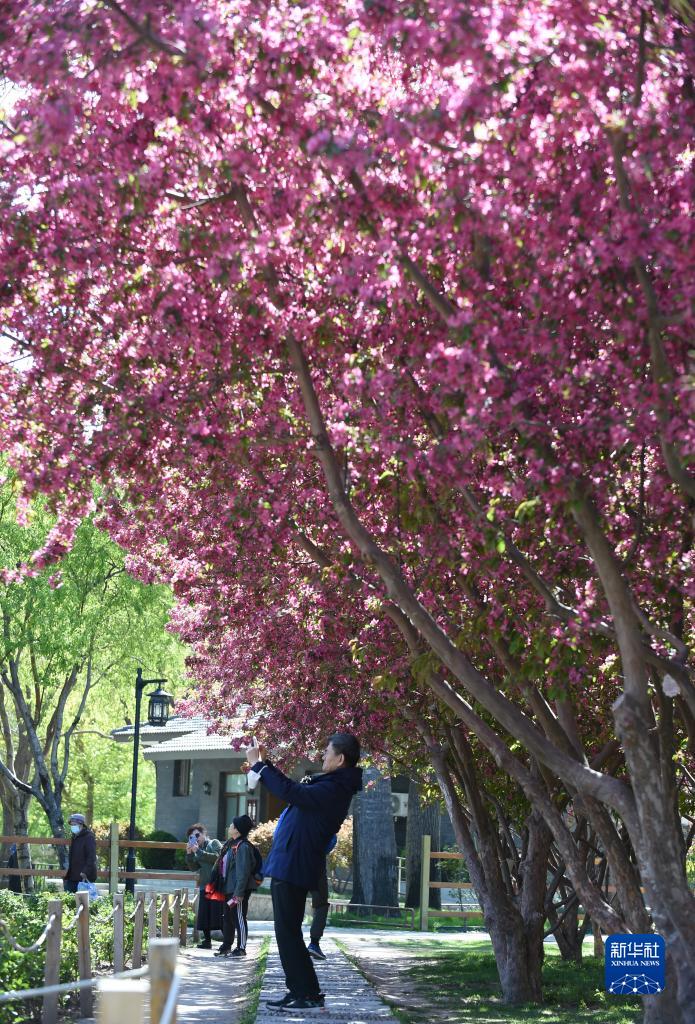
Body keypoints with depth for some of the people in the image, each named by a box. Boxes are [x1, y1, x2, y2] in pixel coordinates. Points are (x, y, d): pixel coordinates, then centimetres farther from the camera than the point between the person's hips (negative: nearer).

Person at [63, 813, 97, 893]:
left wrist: (85, 872, -25)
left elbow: (91, 858, -17)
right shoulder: (74, 837, 18)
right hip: (72, 878, 9)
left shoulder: (89, 837, -9)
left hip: (84, 878, -9)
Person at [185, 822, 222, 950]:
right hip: (204, 886, 6)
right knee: (204, 915, 4)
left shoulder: (214, 843, 1)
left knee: (219, 914, -9)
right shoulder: (197, 849, 17)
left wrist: (198, 852, -16)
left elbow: (217, 857, -16)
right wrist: (189, 854, -4)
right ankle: (207, 940, 12)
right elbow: (194, 867, 9)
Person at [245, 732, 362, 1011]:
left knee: (288, 934, -6)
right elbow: (294, 790, 26)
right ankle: (298, 991, 19)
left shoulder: (333, 790, -19)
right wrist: (264, 765, 20)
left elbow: (290, 791, -27)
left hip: (292, 869, -11)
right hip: (288, 866, 11)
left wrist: (259, 765, -16)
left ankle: (308, 995, -3)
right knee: (288, 933, 15)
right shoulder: (332, 786, 14)